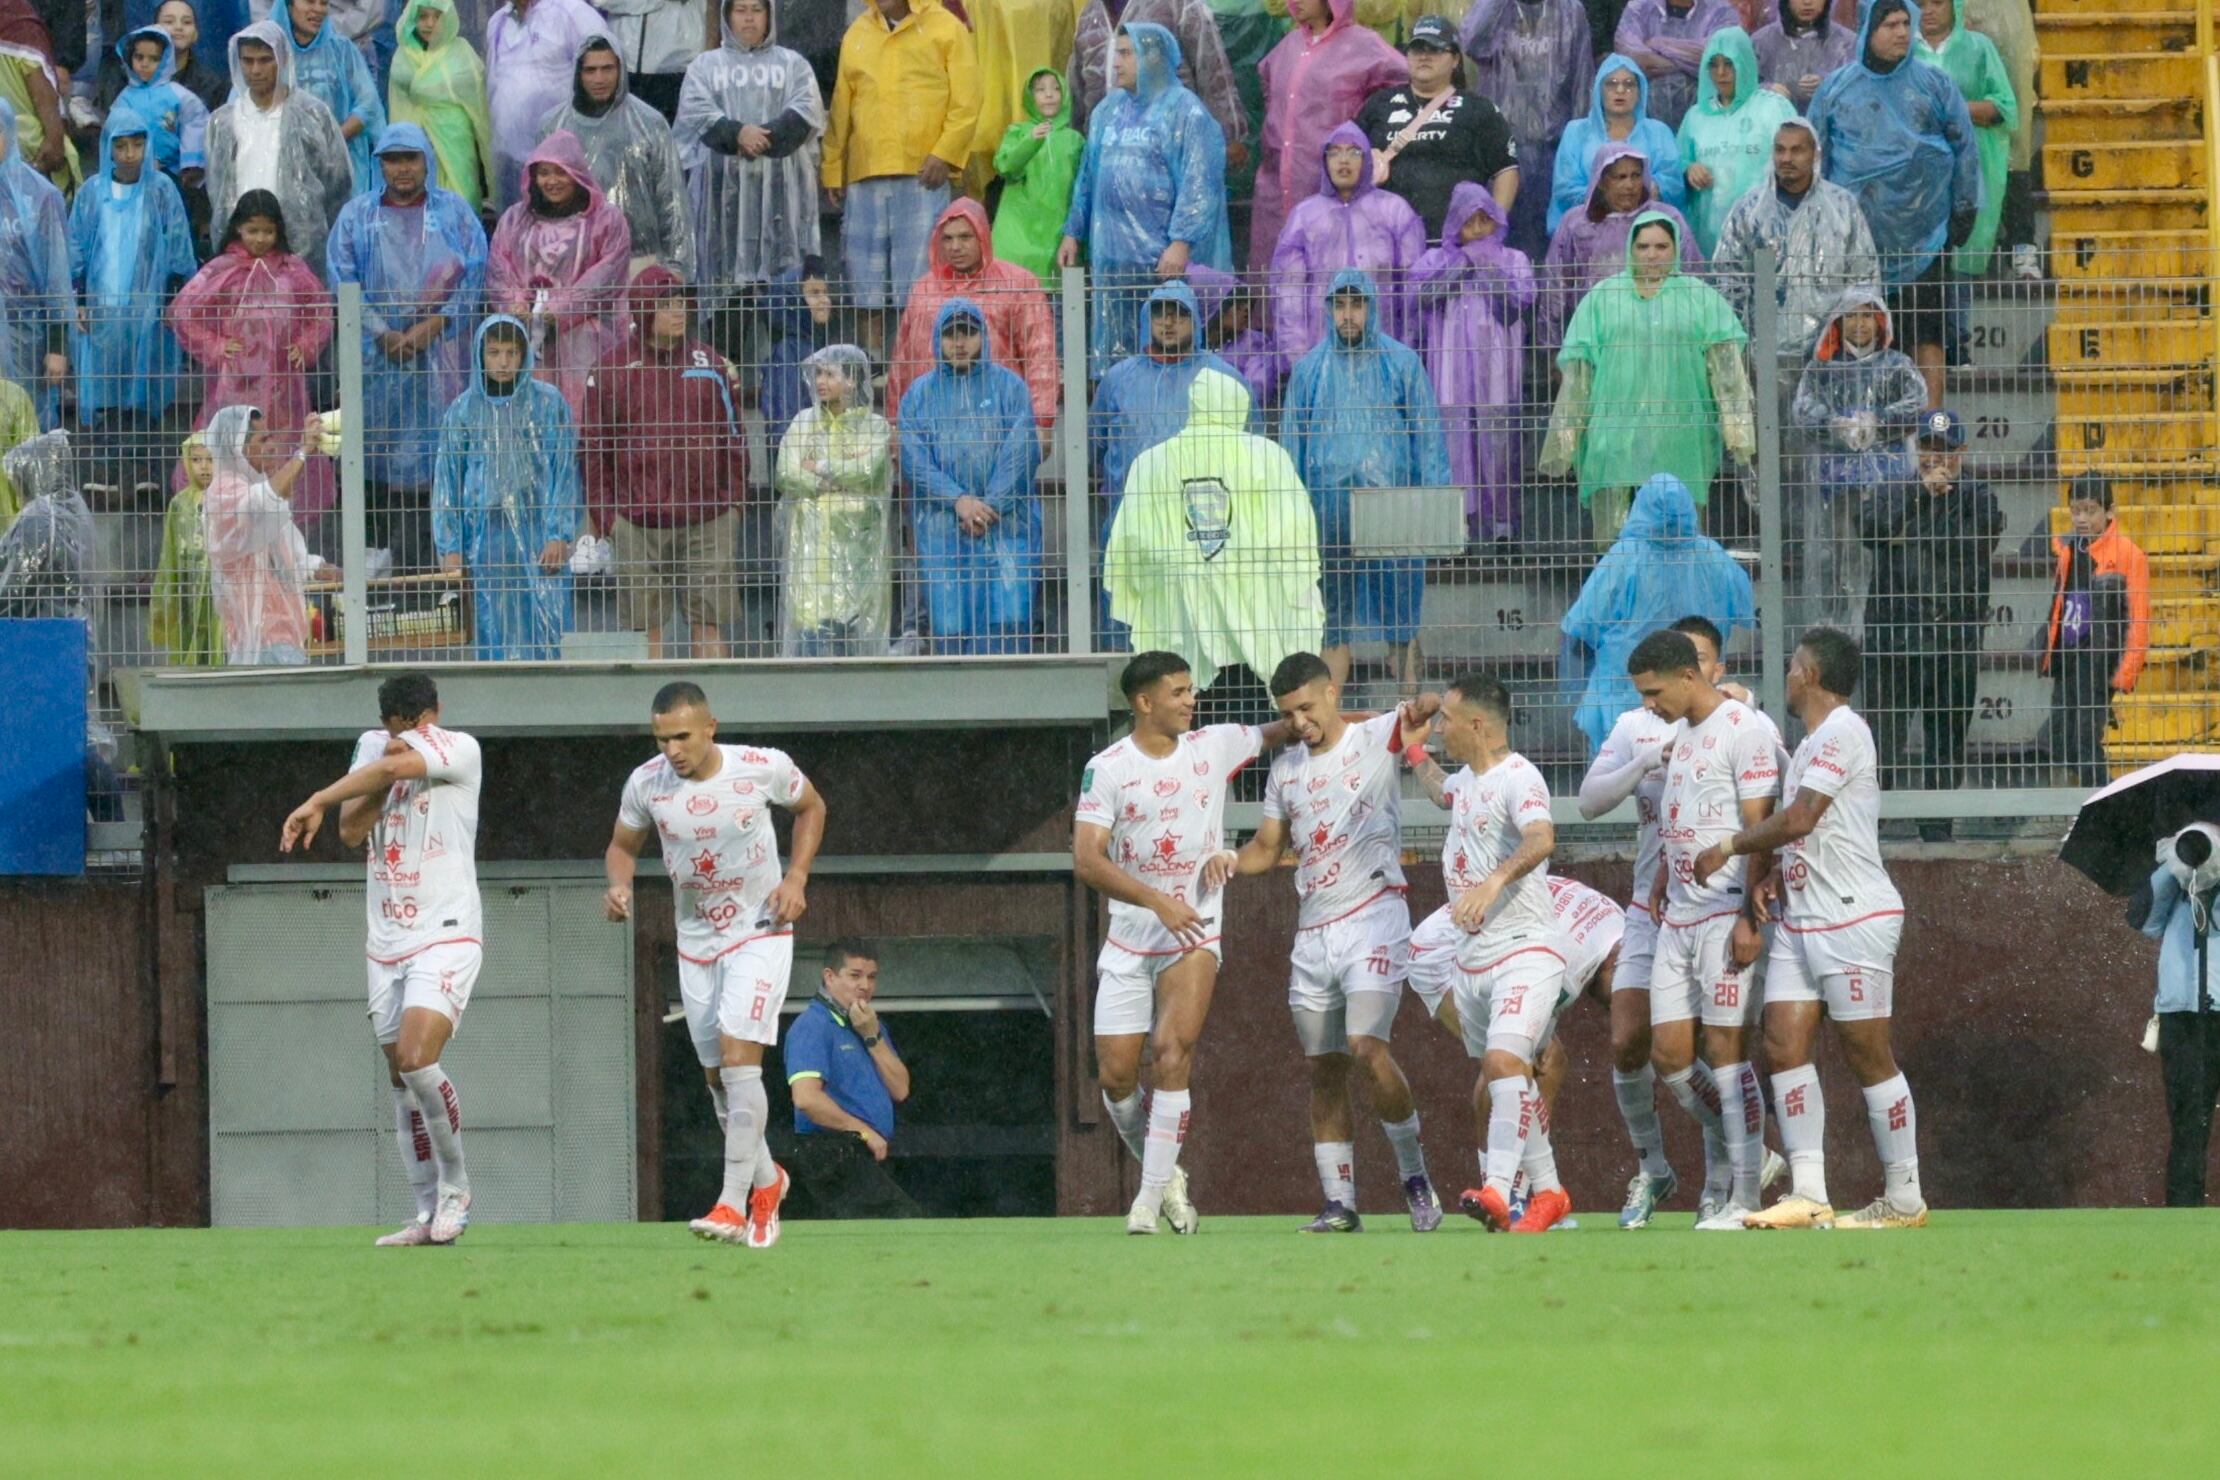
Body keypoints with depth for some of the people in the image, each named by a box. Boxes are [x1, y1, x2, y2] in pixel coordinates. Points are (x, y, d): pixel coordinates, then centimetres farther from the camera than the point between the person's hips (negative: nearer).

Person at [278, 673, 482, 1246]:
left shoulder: (460, 750, -8)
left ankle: (455, 1187, -5)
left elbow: (394, 766, -24)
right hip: (387, 942, 6)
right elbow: (352, 831, 1)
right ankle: (429, 1216, 11)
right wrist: (385, 778, -12)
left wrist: (317, 802, -21)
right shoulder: (375, 746, 10)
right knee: (403, 1081, 5)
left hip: (446, 935, -6)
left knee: (416, 1059, -22)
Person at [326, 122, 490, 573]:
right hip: (376, 354, 1)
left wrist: (434, 325, -12)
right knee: (378, 448, -3)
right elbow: (343, 278, 3)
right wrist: (382, 334, -10)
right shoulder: (358, 215, 10)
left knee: (433, 448, -6)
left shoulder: (454, 211, 8)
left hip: (438, 349, -1)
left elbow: (473, 274, 1)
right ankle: (377, 553, -1)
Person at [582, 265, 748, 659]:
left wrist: (734, 499, 7)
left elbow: (733, 435, 15)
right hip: (638, 519, -2)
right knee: (645, 627, 2)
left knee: (709, 624, 0)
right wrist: (604, 511, -3)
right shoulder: (612, 369, 3)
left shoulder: (710, 365, 10)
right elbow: (593, 446, 3)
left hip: (707, 518, 2)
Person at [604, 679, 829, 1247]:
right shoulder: (647, 784, -10)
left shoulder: (763, 768, -16)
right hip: (695, 940, 4)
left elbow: (811, 807, 5)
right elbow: (623, 845, 7)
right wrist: (619, 884, -16)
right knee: (717, 1076, 9)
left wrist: (796, 878, -8)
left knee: (738, 1056, -19)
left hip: (760, 931, -4)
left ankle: (735, 1204, -22)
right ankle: (767, 1180, 34)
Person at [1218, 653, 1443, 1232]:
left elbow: (1426, 709, -15)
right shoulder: (1285, 768, 17)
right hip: (1312, 930, 6)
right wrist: (1232, 859, 2)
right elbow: (1268, 848, 22)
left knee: (1367, 1047, -21)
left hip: (1373, 917, -6)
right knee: (1324, 1070, 4)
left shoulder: (1375, 739, 0)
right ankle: (1339, 1203, 8)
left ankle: (1415, 1176, -6)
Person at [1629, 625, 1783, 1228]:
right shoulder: (1684, 733, 17)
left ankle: (1744, 1197, -4)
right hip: (1679, 916, 9)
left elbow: (1760, 827, -15)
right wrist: (1661, 879, 13)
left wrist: (1750, 916, -20)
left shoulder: (1745, 731, -11)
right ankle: (1745, 1151, 22)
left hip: (1726, 916, -9)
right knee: (1669, 1051, 5)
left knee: (1725, 1050, -7)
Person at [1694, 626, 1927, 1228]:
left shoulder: (1841, 732, -12)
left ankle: (1904, 1198, 1)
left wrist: (1730, 848, -7)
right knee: (1785, 1044, -1)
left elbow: (1800, 819, -18)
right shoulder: (1811, 742, 18)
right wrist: (1777, 876, 6)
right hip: (1799, 921, 9)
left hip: (1854, 920, -9)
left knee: (1868, 1055, -5)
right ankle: (1807, 1195, -3)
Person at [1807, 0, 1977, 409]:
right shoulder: (1837, 89, 9)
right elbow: (1816, 154, 14)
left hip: (1922, 231, 0)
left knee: (1928, 329, -4)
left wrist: (1965, 209, 6)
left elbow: (1964, 147, 12)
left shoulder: (1934, 85, 7)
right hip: (1861, 233, 0)